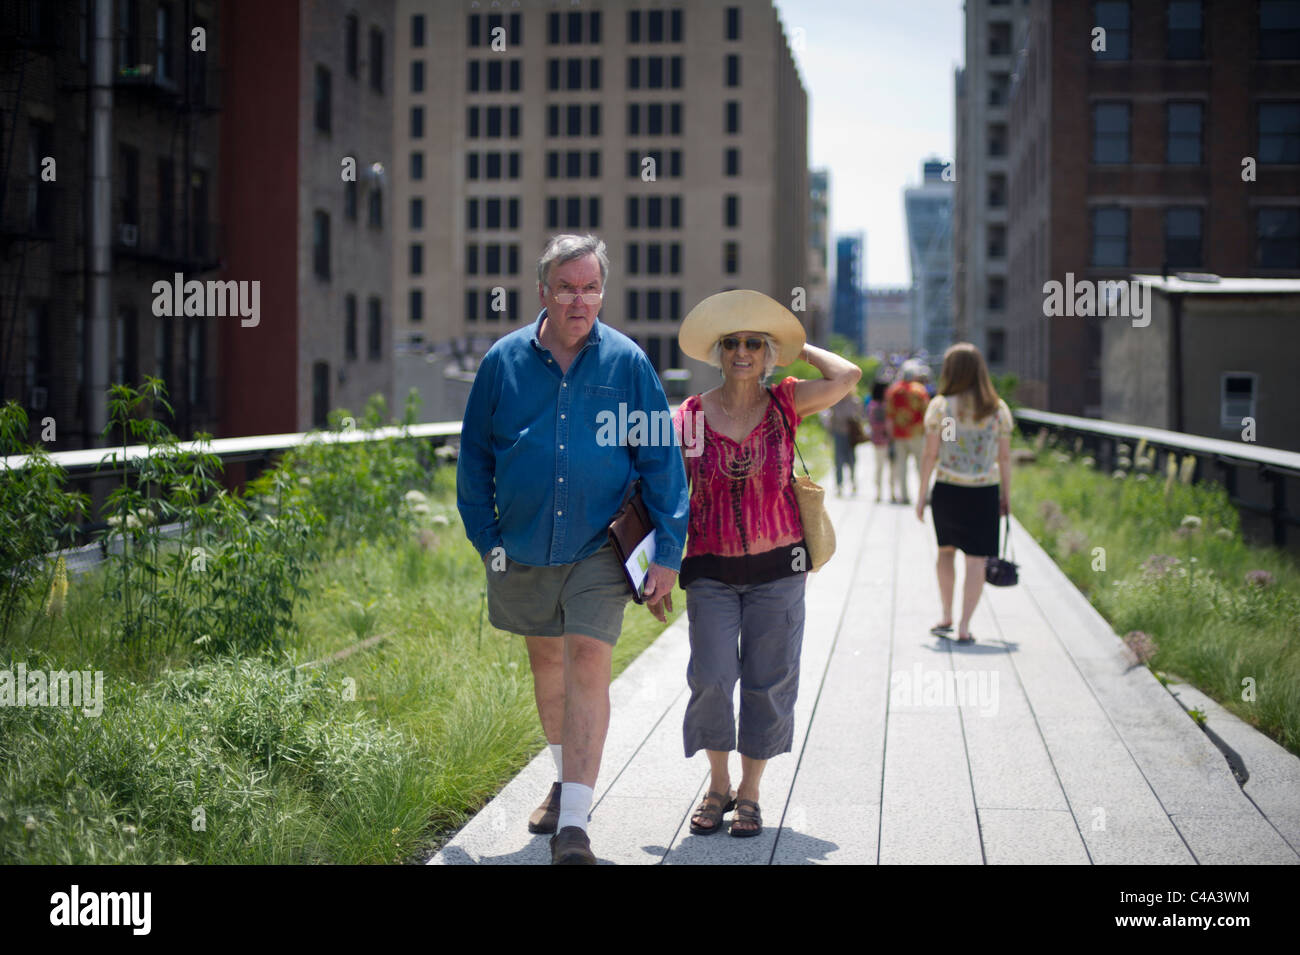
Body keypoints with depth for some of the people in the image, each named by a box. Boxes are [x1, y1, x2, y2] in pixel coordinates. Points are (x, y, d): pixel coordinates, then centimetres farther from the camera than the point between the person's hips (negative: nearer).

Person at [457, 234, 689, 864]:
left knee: (588, 664, -14)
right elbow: (475, 457, 8)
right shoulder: (504, 361, 0)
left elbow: (661, 461, -2)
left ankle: (574, 825, -15)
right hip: (523, 548, 3)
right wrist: (486, 539, 4)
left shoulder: (627, 363, -5)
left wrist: (667, 553, -6)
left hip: (599, 547, -3)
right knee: (546, 663, 17)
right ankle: (567, 782, 39)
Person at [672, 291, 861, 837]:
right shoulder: (691, 415, 1)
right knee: (711, 679, -6)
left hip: (776, 568, 0)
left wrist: (802, 349, 1)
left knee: (767, 683, 4)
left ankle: (750, 792, 19)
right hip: (711, 570, 0)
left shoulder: (784, 404, 0)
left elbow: (847, 376, -15)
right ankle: (718, 786, 15)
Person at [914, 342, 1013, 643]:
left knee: (946, 550, 21)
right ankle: (964, 626, 0)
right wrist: (1006, 495, 11)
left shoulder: (940, 406, -6)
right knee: (976, 559, 3)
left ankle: (945, 616, 24)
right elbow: (1004, 457, 2)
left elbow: (930, 455, -4)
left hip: (947, 490, 0)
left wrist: (921, 494, 3)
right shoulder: (998, 409, -1)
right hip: (985, 493, 0)